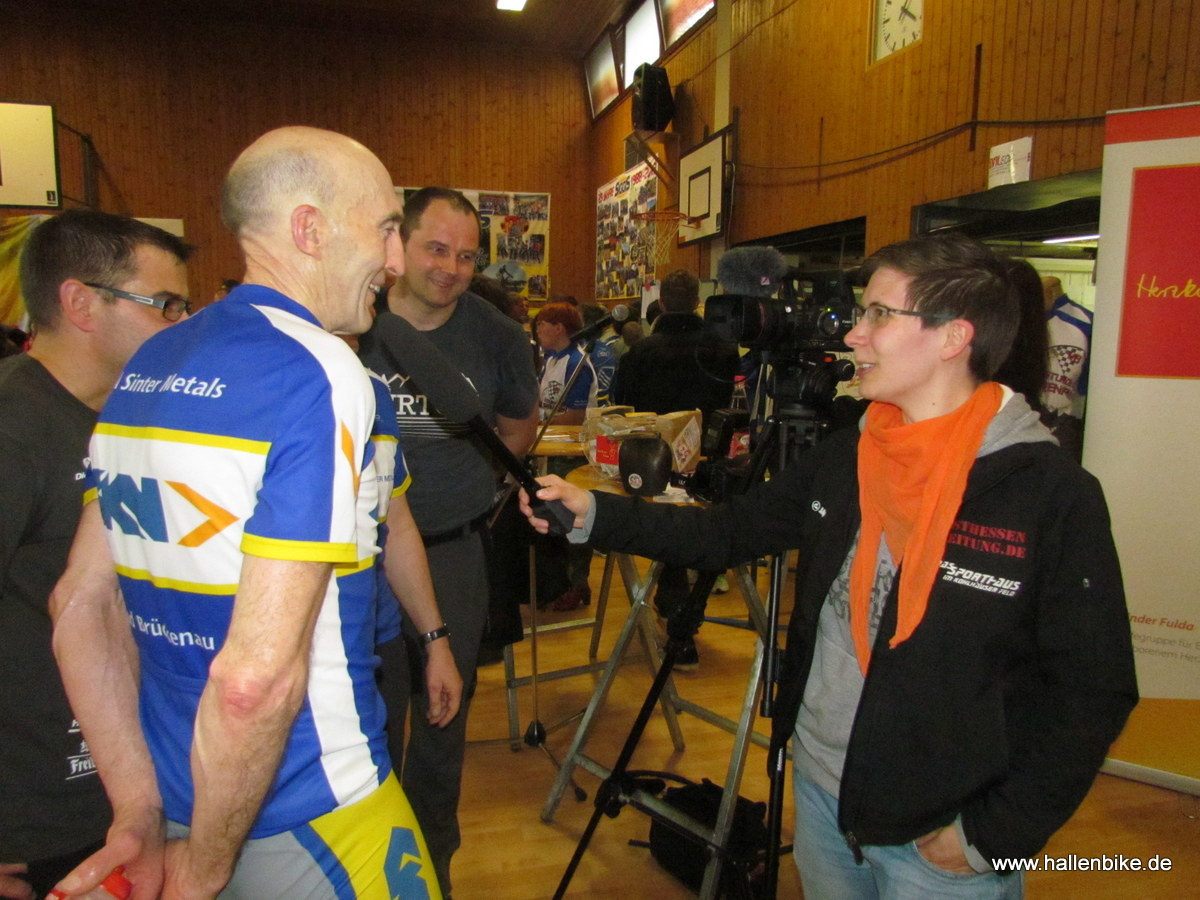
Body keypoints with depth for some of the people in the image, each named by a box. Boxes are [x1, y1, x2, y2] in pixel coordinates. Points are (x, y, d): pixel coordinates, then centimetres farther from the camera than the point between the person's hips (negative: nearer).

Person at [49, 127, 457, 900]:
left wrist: (141, 814, 6)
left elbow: (80, 604, 4)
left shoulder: (148, 364, 2)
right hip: (312, 819, -7)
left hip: (180, 797, 7)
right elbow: (257, 677, -29)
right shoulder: (321, 377, -23)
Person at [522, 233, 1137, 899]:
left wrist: (991, 837, -13)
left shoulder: (1053, 494, -17)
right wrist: (592, 514, -5)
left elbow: (1094, 689, -13)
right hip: (820, 793, 5)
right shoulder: (841, 458, -1)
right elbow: (726, 532, 4)